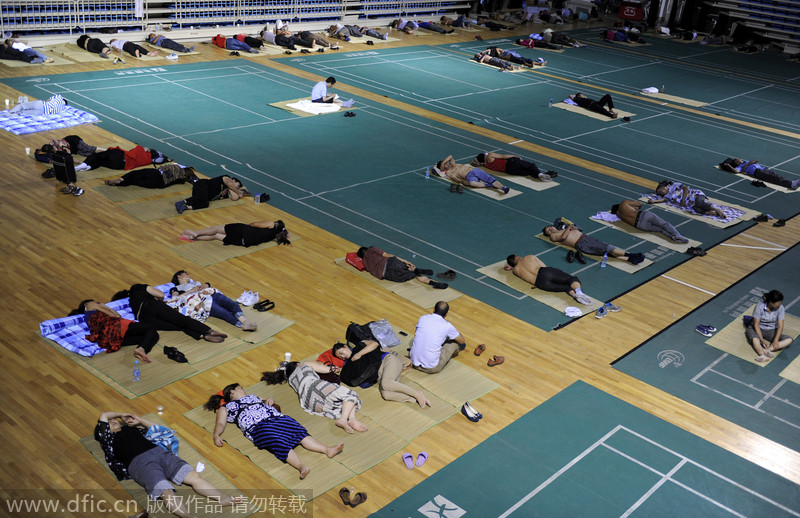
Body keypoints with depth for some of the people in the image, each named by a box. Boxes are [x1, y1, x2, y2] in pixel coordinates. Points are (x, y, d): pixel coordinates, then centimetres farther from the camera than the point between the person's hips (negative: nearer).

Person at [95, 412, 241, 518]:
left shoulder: (131, 429, 35)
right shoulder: (109, 439, 20)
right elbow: (103, 416, 11)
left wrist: (139, 420, 39)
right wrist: (122, 414, 26)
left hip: (159, 452, 5)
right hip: (139, 463, -5)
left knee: (193, 476, -17)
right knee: (167, 492, -31)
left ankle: (223, 499, -29)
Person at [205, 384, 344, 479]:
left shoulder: (252, 397, 41)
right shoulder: (225, 407, 27)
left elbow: (268, 405, 42)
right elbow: (220, 424, 12)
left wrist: (270, 401, 18)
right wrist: (216, 435, -9)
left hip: (278, 418, 5)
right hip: (258, 427, -5)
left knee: (301, 433, -21)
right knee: (279, 444, -33)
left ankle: (328, 450, -37)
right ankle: (301, 467, -54)